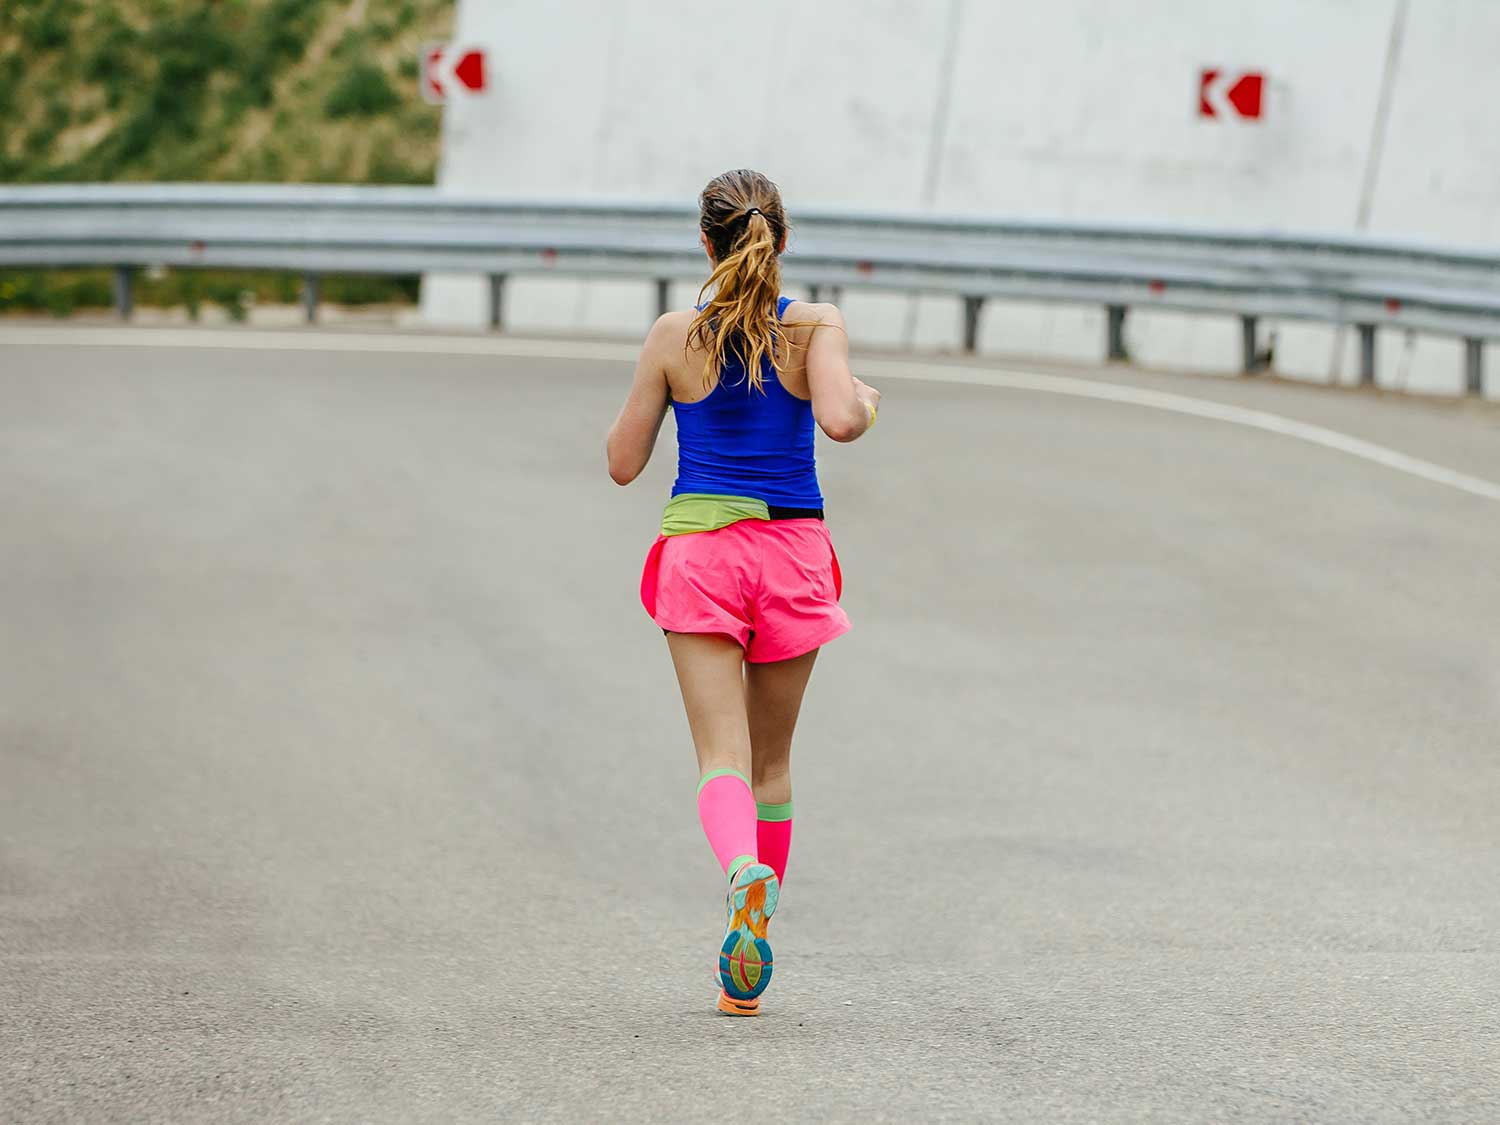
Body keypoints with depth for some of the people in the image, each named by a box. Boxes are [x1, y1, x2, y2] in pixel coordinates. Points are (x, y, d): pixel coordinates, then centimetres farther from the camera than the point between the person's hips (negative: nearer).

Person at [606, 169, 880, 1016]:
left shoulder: (674, 337, 0)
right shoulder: (817, 327, -2)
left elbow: (624, 463, 4)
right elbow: (840, 421, -20)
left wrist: (639, 403, 22)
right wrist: (866, 400, 2)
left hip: (700, 543, -1)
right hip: (791, 547, 1)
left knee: (724, 756, -8)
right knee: (773, 757, 15)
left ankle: (745, 873, -40)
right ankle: (751, 955, 21)